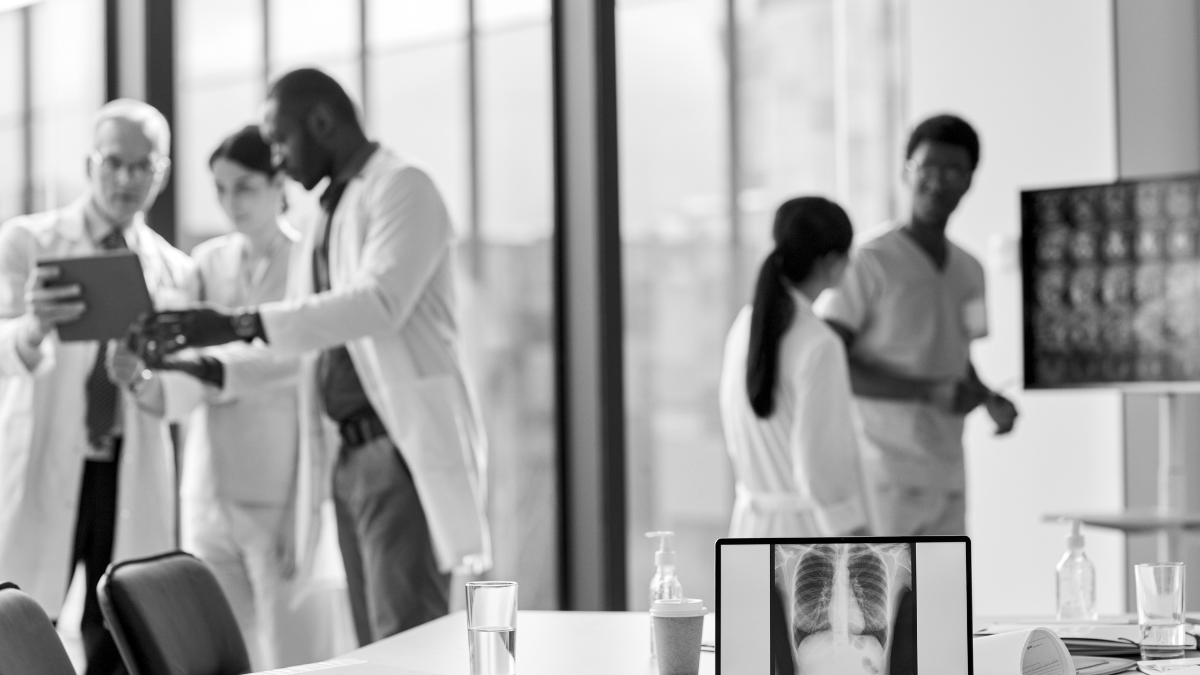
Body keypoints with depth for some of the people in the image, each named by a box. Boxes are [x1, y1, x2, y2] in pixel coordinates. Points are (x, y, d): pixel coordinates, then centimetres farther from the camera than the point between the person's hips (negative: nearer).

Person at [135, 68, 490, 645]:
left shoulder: (401, 187, -6)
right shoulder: (328, 214, 20)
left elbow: (381, 302, -23)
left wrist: (243, 324, -28)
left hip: (405, 447, -8)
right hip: (352, 454, 8)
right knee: (375, 651, 6)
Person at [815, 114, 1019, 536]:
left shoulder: (968, 271, 12)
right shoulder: (868, 262, -11)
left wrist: (992, 401, 3)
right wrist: (930, 392, -21)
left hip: (946, 479, 7)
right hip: (880, 476, -7)